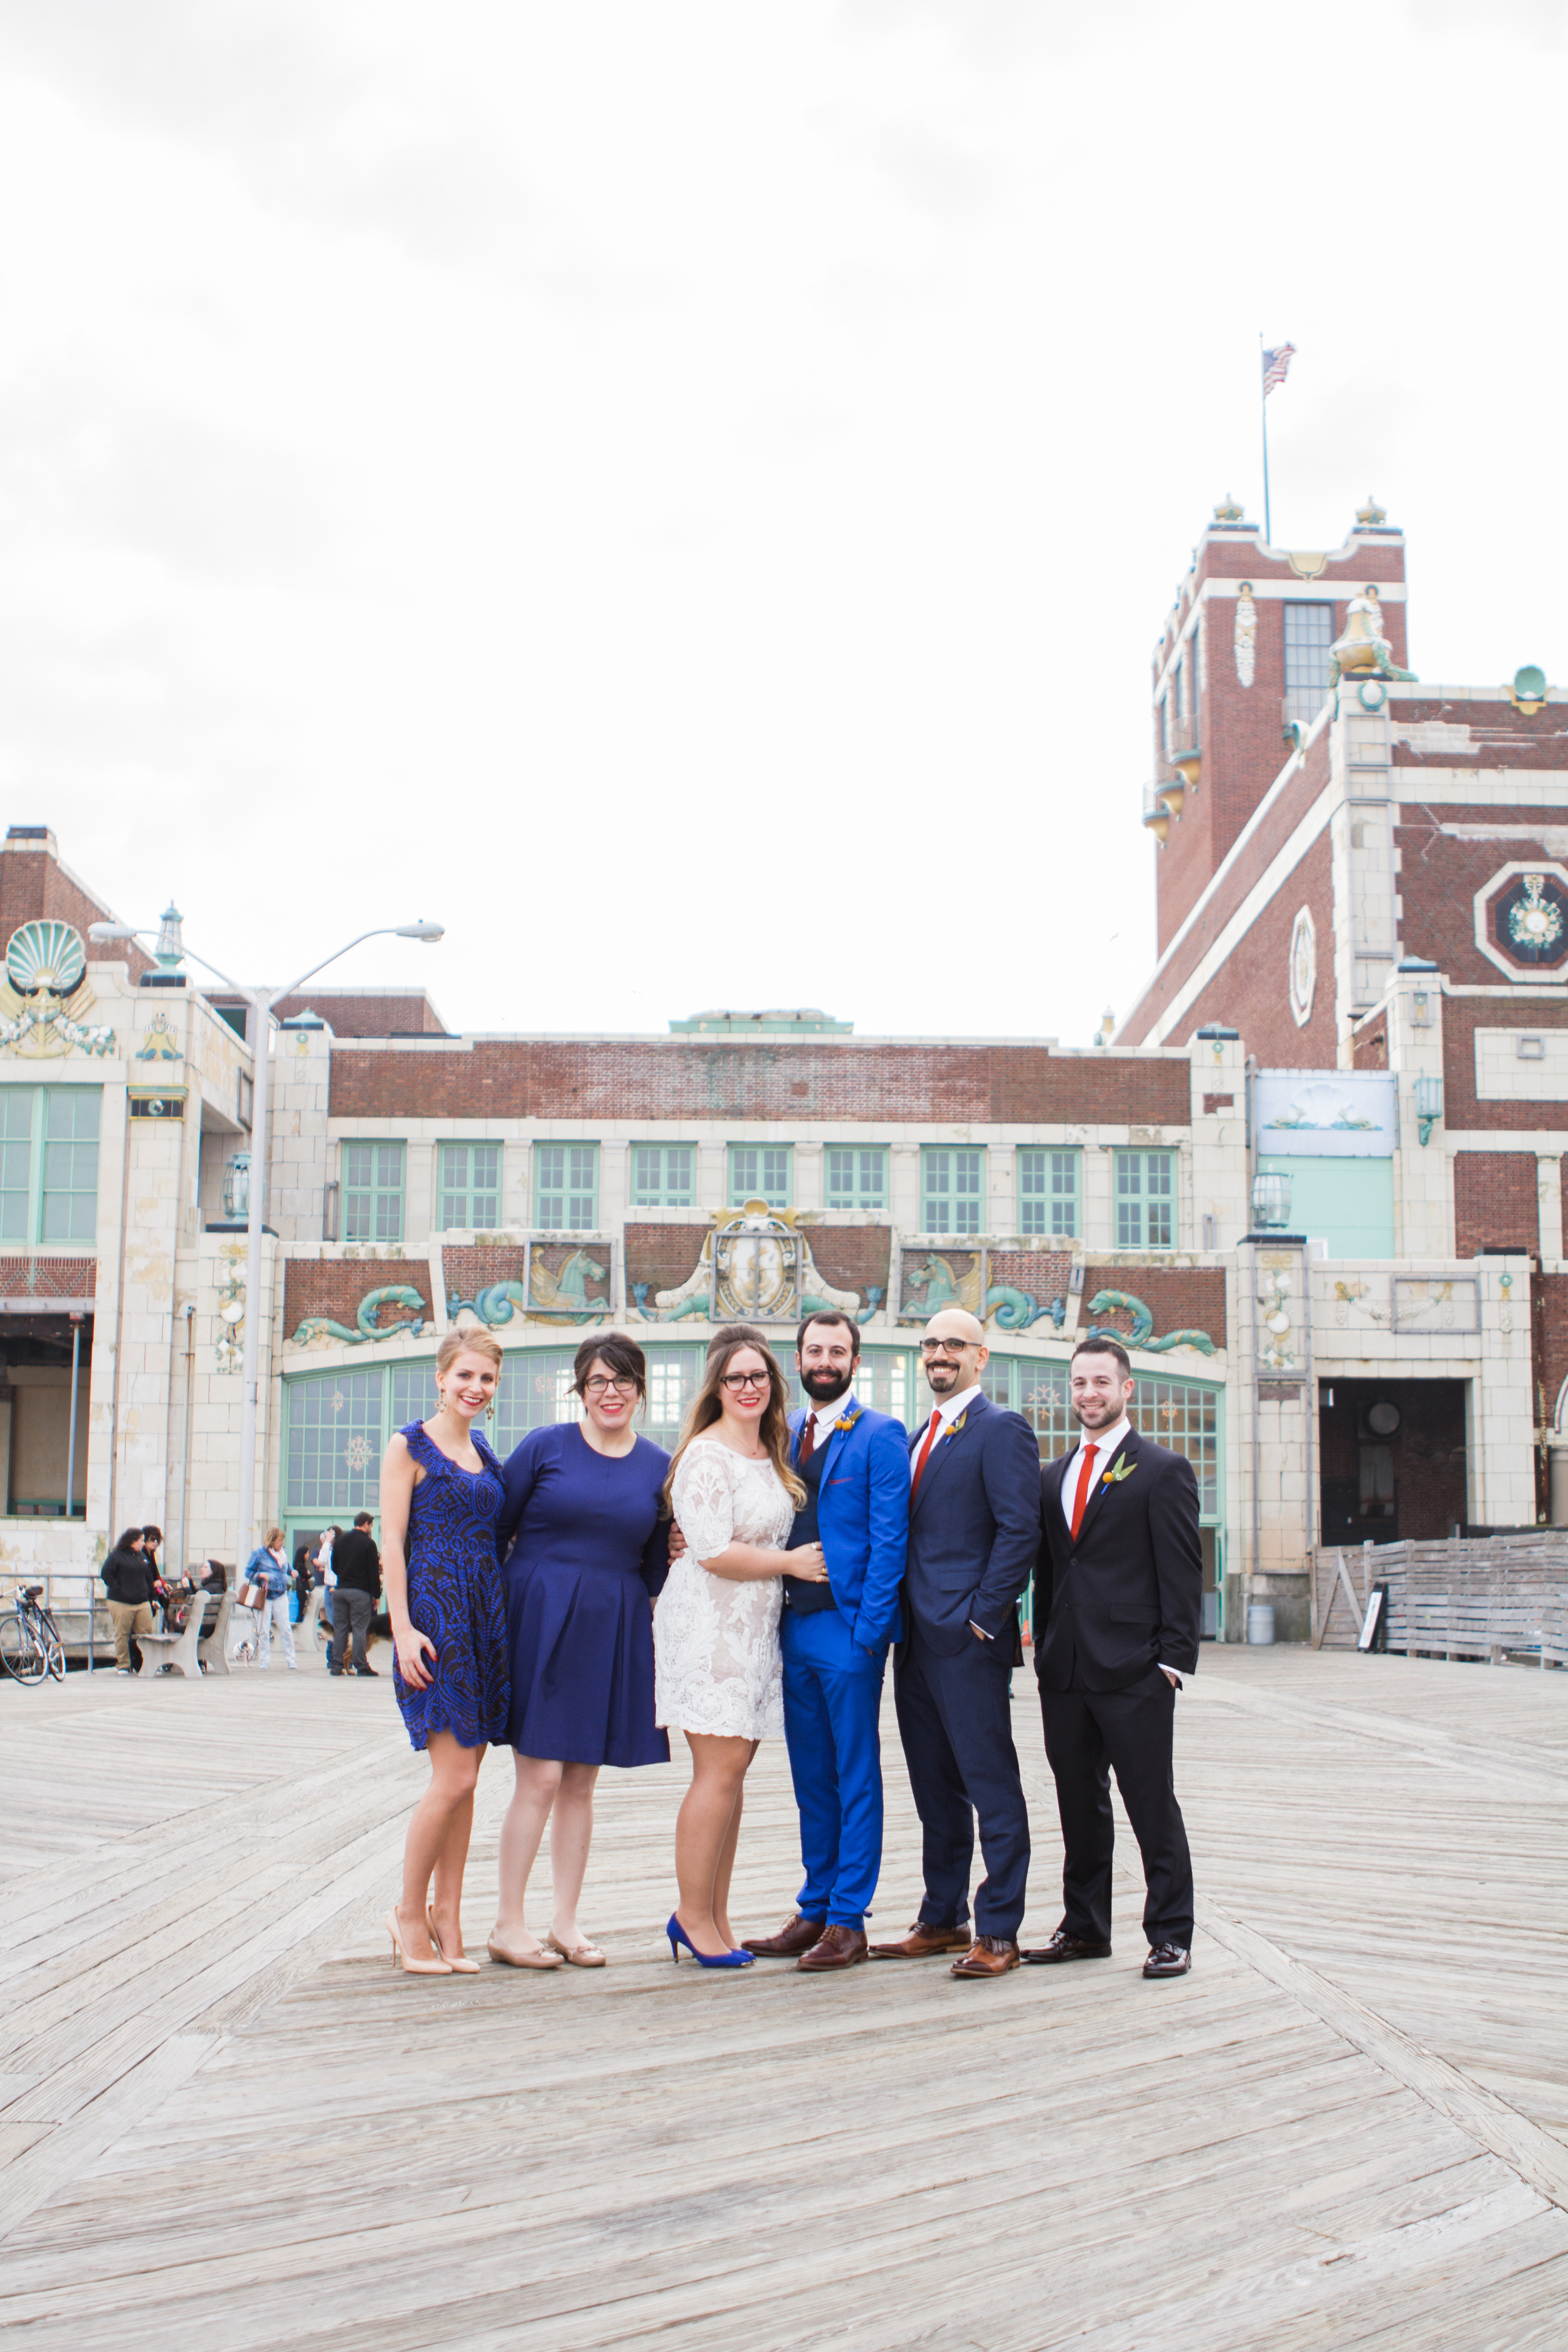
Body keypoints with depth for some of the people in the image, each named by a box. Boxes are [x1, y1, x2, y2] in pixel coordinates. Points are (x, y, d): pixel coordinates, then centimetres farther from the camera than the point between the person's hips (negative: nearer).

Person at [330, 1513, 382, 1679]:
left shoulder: (340, 1541, 9)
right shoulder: (368, 1543, -7)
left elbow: (333, 1567, 15)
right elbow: (374, 1572, -8)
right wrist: (376, 1595, -2)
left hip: (340, 1590, 5)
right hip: (360, 1591, -5)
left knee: (339, 1629, 7)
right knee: (360, 1629, -2)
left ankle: (336, 1666, 6)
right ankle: (361, 1666, -2)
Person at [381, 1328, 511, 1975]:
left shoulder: (484, 1453, 17)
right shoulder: (410, 1447, -2)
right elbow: (392, 1542, -6)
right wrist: (402, 1628, -14)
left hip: (485, 1617, 6)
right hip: (435, 1614, -6)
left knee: (463, 1779, 6)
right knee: (455, 1775, -11)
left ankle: (447, 1919, 12)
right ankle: (408, 1911, 5)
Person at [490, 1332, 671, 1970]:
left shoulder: (658, 1467, 6)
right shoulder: (545, 1447, -2)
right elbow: (496, 1531, 2)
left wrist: (645, 1613, 5)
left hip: (613, 1630, 3)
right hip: (539, 1620, -3)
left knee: (581, 1782, 9)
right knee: (541, 1777, -5)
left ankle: (565, 1923, 17)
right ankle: (508, 1926, 4)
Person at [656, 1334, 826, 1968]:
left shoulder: (771, 1455, 16)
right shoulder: (706, 1457, -12)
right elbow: (714, 1551, -18)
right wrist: (791, 1562, -10)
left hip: (755, 1629, 8)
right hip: (710, 1625, -8)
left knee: (733, 1770, 8)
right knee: (720, 1769, -8)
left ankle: (712, 1917, 14)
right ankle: (694, 1916, 2)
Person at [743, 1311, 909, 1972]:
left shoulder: (879, 1435, -6)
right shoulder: (784, 1433, 14)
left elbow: (888, 1540, -10)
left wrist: (868, 1628, -16)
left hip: (848, 1626, -6)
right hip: (794, 1624, 6)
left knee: (855, 1777, 1)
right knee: (811, 1777, 13)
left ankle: (848, 1920, 6)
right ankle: (815, 1911, 21)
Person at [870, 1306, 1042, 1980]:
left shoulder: (1001, 1429, -8)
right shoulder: (920, 1436, 19)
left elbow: (1020, 1530, -15)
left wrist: (983, 1617, -16)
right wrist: (900, 1619, 12)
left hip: (969, 1642, -9)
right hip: (918, 1639, 9)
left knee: (991, 1784, -3)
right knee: (935, 1789, 15)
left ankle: (999, 1932, 3)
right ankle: (944, 1919, 24)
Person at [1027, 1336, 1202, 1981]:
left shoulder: (1163, 1470, -2)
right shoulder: (1052, 1476, 16)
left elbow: (1181, 1572, -6)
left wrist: (1174, 1658, -12)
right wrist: (1044, 1648, 11)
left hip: (1133, 1673, -6)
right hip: (1065, 1673, 6)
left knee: (1152, 1805, -1)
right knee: (1079, 1806, 12)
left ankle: (1170, 1935, 8)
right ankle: (1084, 1927, 21)